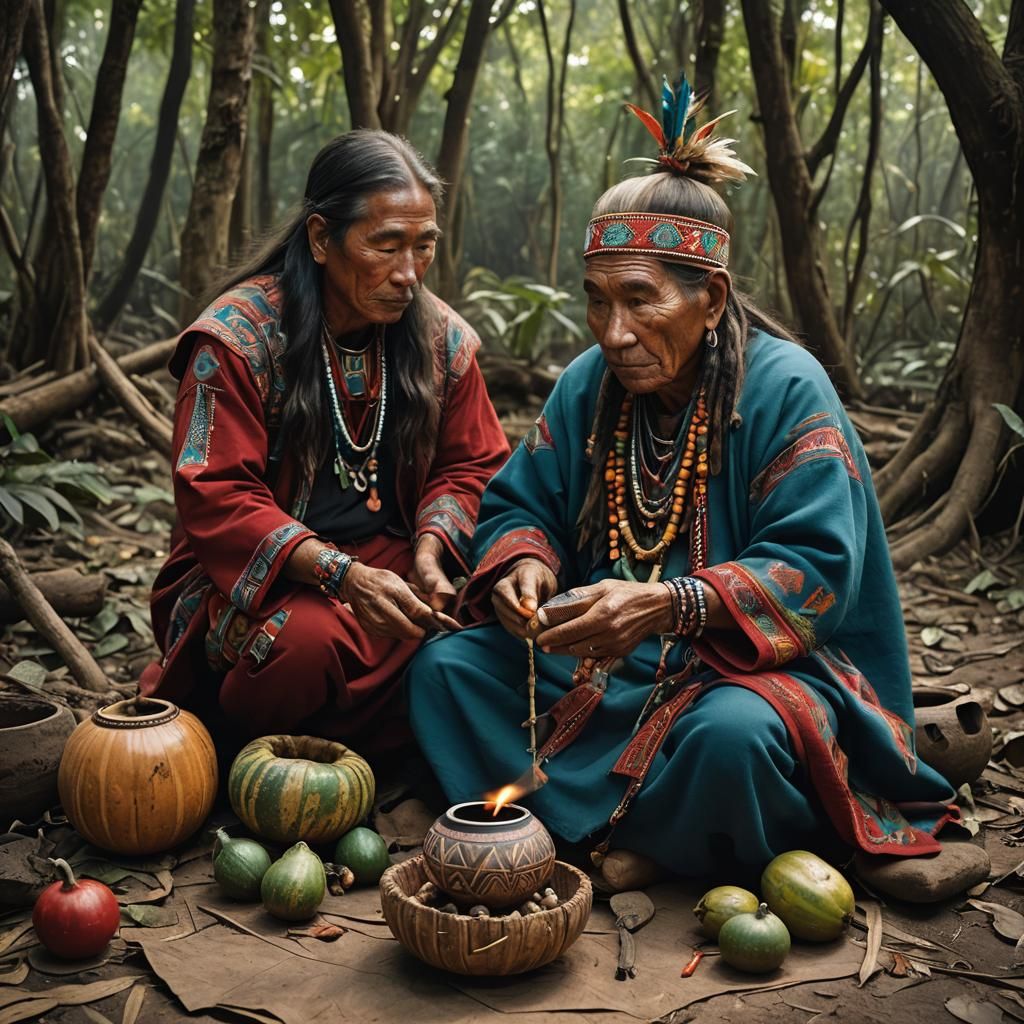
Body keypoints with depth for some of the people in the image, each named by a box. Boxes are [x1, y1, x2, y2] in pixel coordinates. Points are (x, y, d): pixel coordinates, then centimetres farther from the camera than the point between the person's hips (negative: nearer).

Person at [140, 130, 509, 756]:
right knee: (309, 637, -37)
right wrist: (343, 575, -28)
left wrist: (429, 551, -13)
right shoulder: (238, 335, -12)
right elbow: (216, 498, -15)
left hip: (392, 561, 5)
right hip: (263, 577, -4)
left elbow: (468, 466, 10)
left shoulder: (444, 338, 3)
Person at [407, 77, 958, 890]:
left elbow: (818, 571, -22)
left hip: (761, 663, -5)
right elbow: (519, 505, 7)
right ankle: (581, 831, -14)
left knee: (732, 733, -38)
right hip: (599, 656, 6)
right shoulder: (588, 384, 2)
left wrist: (668, 604, -35)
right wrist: (523, 564, -19)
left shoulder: (786, 389, -15)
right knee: (445, 667, -9)